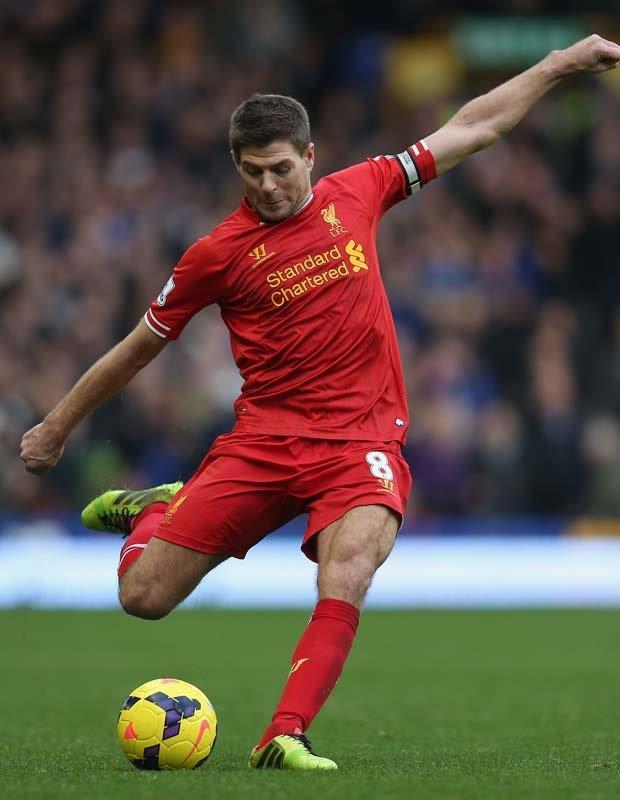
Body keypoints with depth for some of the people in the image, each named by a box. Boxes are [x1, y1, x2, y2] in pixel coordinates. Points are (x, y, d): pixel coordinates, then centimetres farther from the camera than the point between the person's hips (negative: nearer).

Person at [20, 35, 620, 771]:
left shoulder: (356, 194, 5)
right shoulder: (219, 253, -2)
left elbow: (470, 131, 15)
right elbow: (139, 347, 10)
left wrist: (559, 64, 16)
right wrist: (56, 426, 17)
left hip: (361, 441, 0)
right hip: (262, 440, 0)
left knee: (346, 578, -30)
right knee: (143, 597, -2)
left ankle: (284, 737, -28)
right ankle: (152, 511, 31)